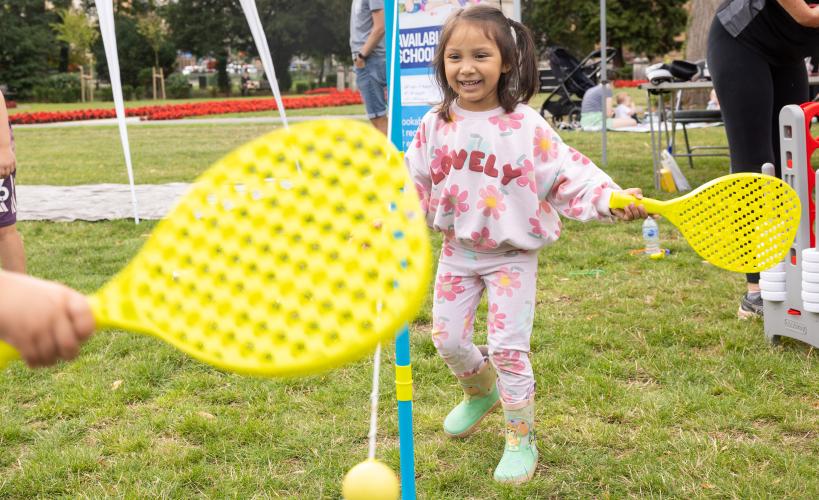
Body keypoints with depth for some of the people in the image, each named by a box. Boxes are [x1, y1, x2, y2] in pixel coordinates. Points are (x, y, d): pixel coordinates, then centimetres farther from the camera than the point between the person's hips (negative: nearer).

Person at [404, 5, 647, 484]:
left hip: (511, 256, -4)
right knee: (448, 339, 11)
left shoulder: (526, 126, -15)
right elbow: (413, 184, 8)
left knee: (509, 348, -5)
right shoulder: (436, 125, -3)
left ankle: (522, 440, 15)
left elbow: (569, 176, -19)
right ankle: (481, 392, 45)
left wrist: (611, 198, -34)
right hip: (458, 250, 5)